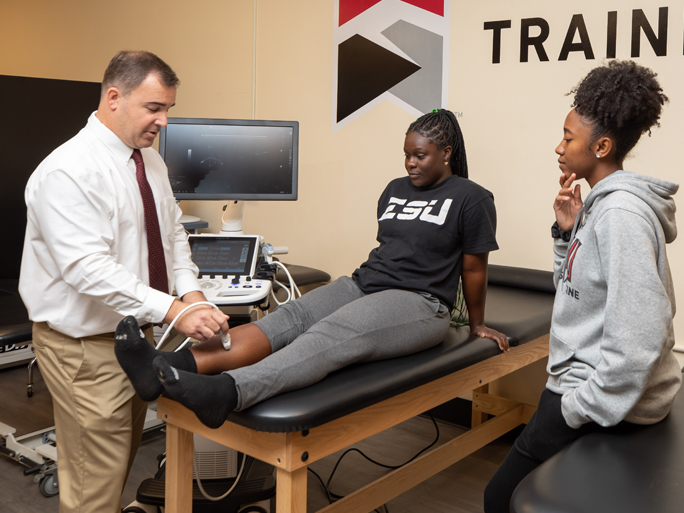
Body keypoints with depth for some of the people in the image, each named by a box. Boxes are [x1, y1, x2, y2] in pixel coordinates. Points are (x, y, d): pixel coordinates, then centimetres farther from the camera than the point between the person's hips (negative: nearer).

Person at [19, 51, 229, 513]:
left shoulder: (150, 161, 6)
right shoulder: (69, 171, -22)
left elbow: (173, 232, 13)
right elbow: (90, 269, -30)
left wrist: (191, 290, -5)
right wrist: (174, 310, -35)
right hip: (85, 345, -8)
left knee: (124, 457, 22)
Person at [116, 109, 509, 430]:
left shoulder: (471, 199, 0)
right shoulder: (395, 190, 20)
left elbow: (474, 269, 6)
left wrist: (477, 324, 13)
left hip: (419, 304, -6)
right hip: (362, 284, 6)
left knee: (329, 337, -36)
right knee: (288, 318, -24)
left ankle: (227, 393, -62)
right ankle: (176, 367, -46)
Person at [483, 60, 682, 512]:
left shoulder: (620, 212, -22)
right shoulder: (601, 203, 9)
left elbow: (638, 333, -28)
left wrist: (584, 408, -21)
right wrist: (568, 231, 0)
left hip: (607, 406, -9)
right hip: (582, 383, 9)